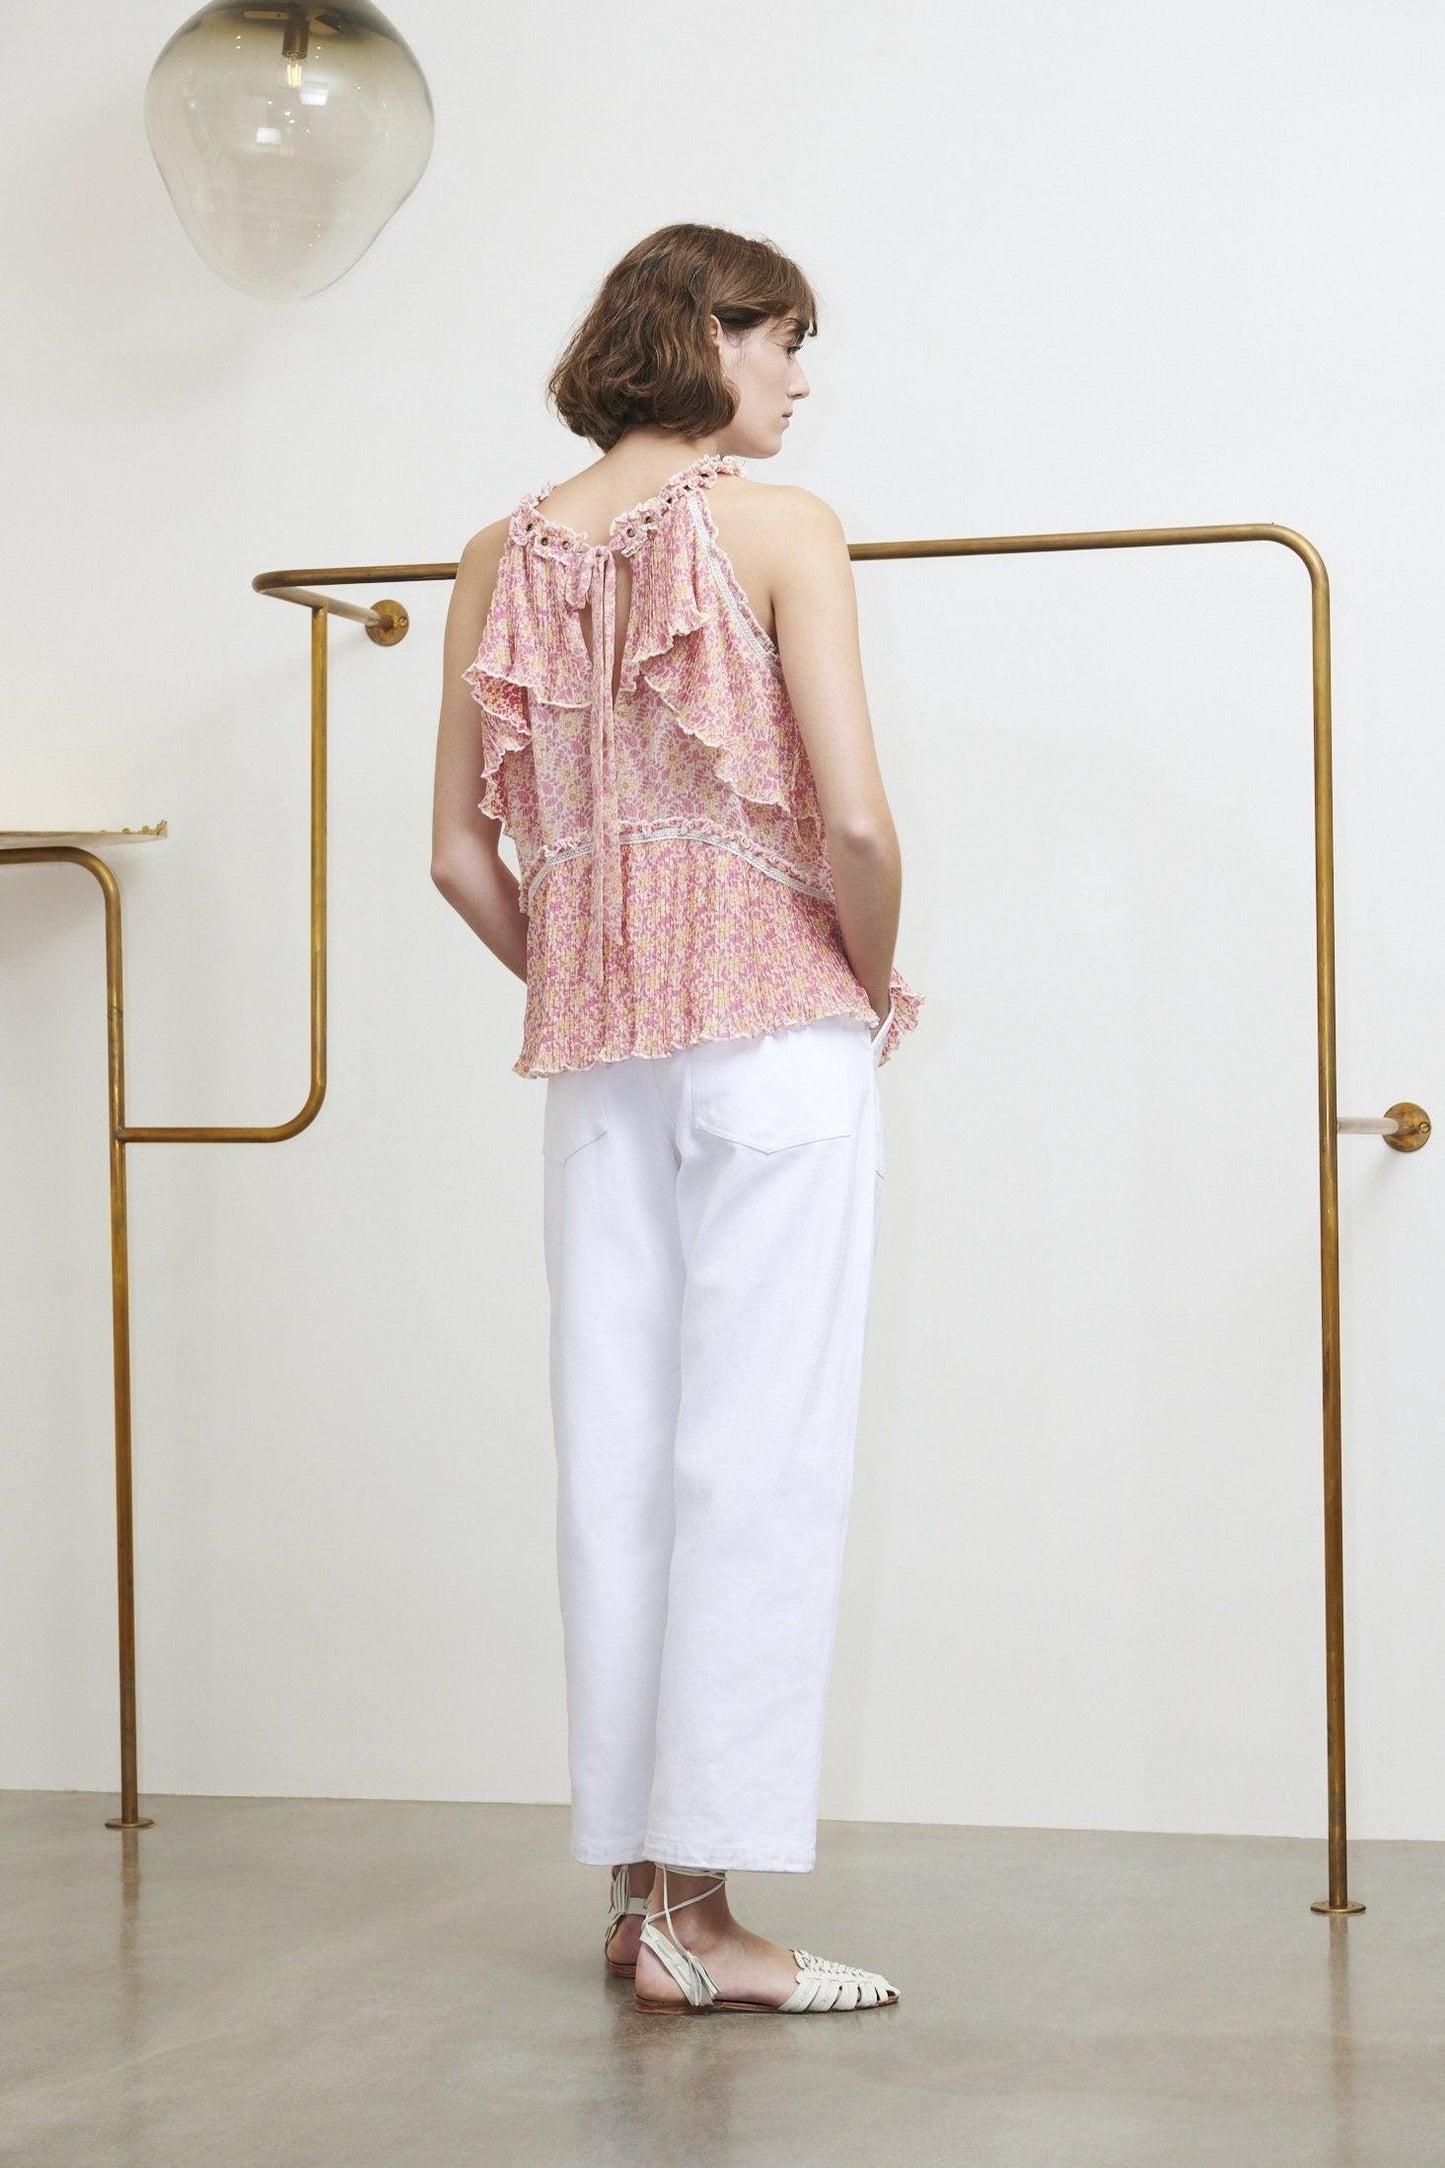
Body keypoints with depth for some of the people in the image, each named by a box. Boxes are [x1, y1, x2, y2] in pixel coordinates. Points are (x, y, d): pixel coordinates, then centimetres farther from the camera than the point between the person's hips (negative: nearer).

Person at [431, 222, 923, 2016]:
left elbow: (460, 854, 8)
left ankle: (636, 1885, 14)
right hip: (776, 1024, -5)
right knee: (758, 1453, -3)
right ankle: (705, 1901, -3)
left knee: (614, 1455, 8)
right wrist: (876, 980, 2)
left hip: (591, 1048, 5)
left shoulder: (504, 555, 9)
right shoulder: (779, 526, -6)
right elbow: (853, 816, -14)